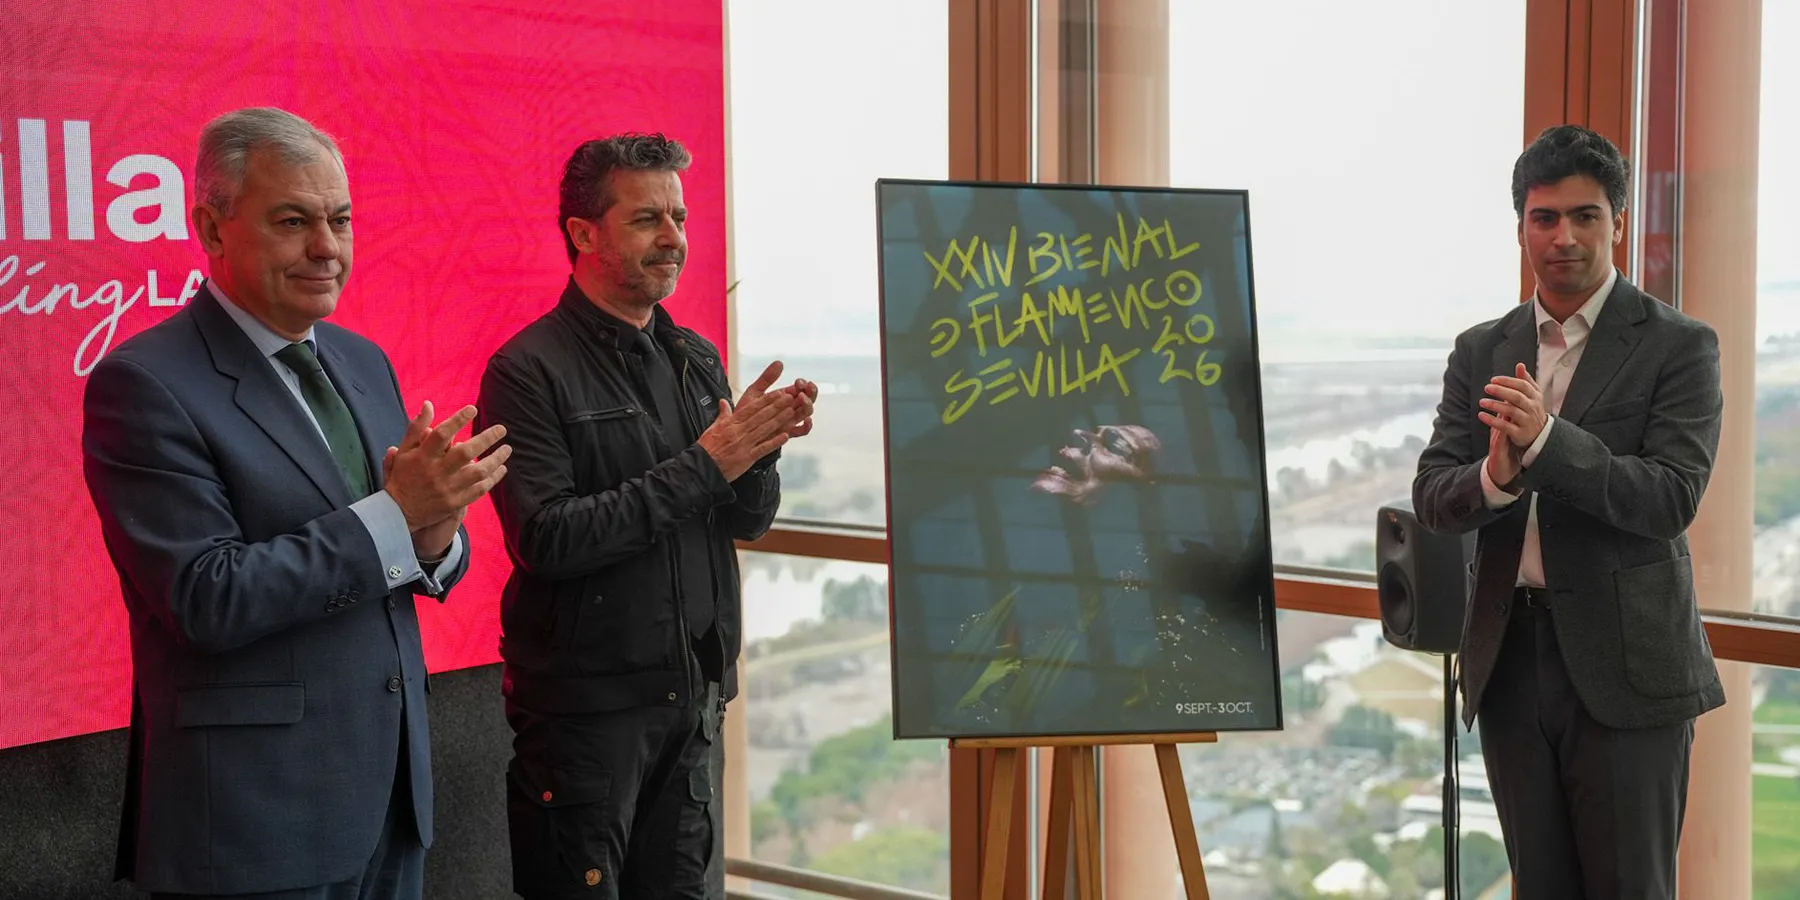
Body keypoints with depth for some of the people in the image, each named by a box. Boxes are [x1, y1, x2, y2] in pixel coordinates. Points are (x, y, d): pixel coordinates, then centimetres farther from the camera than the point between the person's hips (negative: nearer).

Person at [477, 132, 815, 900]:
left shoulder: (696, 359, 9)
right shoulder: (529, 370, -11)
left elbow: (750, 521, 9)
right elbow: (545, 540, -21)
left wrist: (759, 450, -13)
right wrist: (702, 466, -20)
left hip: (694, 694, 6)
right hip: (584, 708, -6)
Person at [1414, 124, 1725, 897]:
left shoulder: (1678, 346, -4)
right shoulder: (1480, 352, 9)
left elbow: (1673, 498, -14)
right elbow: (1431, 498, 3)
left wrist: (1544, 438, -26)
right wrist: (1494, 476, -20)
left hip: (1625, 662, -4)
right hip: (1509, 659, 4)